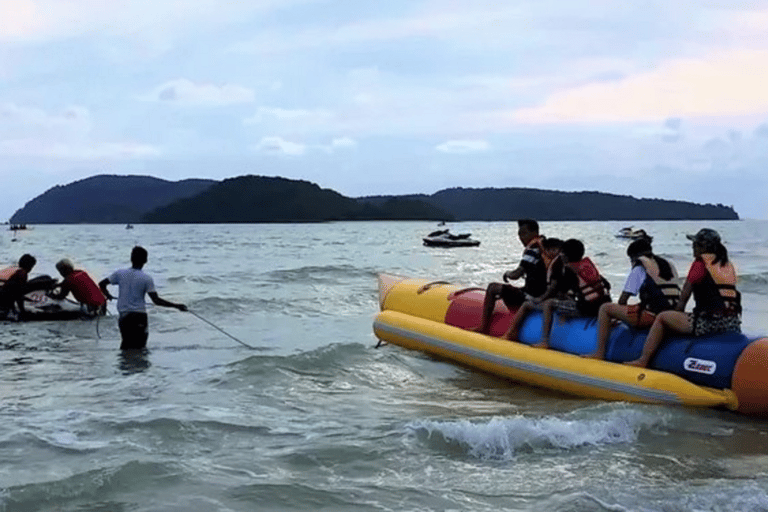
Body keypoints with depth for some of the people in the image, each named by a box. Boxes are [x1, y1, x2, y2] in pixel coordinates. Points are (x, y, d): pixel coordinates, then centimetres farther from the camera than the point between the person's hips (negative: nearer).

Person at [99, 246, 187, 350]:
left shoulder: (120, 273, 2)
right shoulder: (146, 278, -8)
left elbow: (101, 284, 10)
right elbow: (156, 300, -12)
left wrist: (108, 295, 29)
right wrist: (176, 306, -6)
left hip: (123, 316, 4)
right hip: (139, 316, -4)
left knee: (126, 344, 15)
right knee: (139, 347, 2)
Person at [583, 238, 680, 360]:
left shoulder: (639, 268, 0)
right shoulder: (669, 265, 19)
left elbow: (622, 300, 1)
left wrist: (619, 314, 20)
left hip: (650, 318, -8)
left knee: (605, 308, 5)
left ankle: (600, 353, 0)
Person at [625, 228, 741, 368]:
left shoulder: (701, 263, -3)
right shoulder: (728, 265, 16)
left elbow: (683, 298, 1)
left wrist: (677, 314, 18)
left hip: (709, 323, -7)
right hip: (733, 325, 7)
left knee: (662, 318, 5)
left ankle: (643, 360, 2)